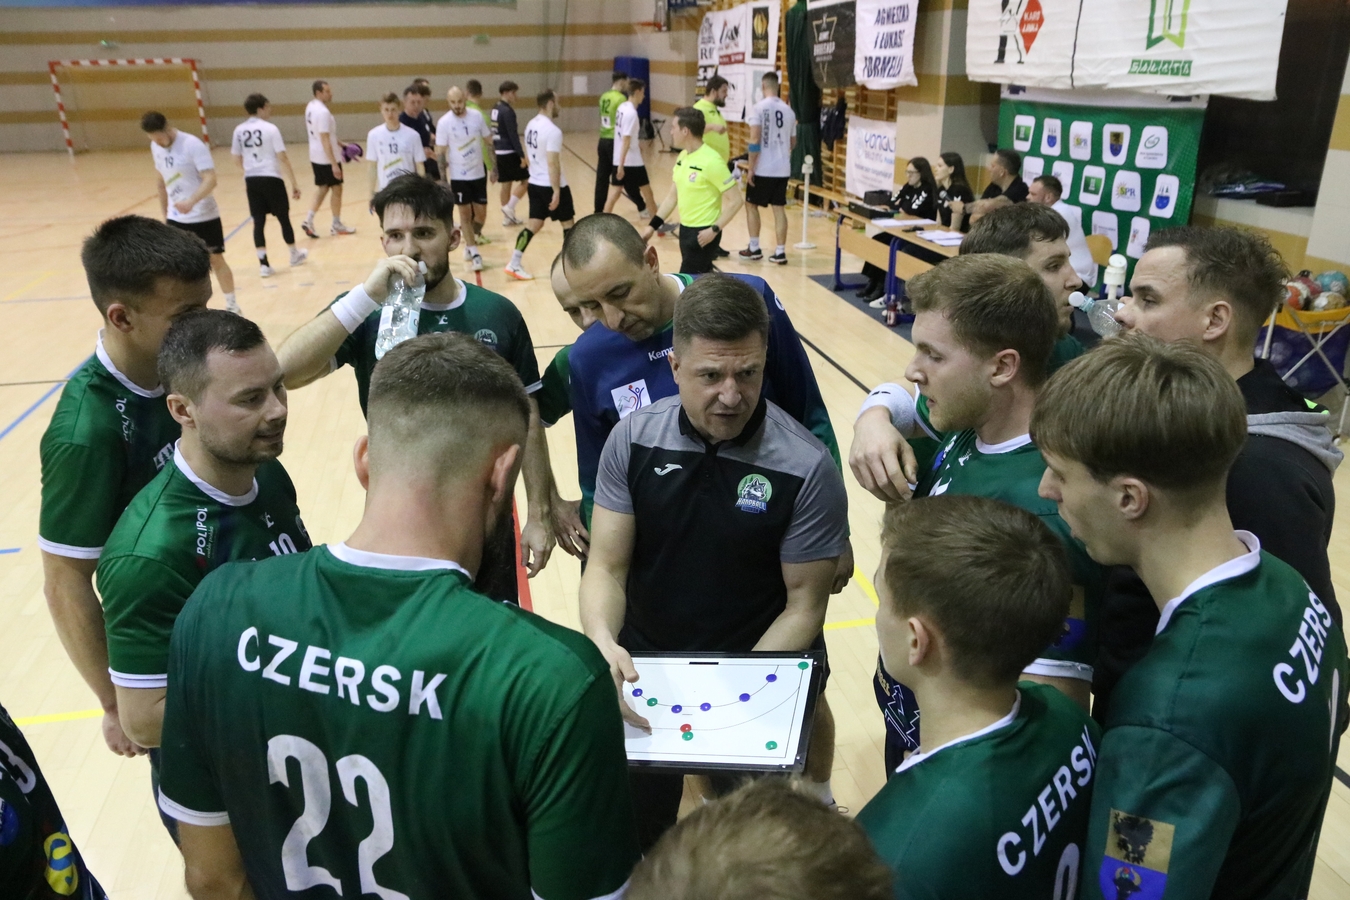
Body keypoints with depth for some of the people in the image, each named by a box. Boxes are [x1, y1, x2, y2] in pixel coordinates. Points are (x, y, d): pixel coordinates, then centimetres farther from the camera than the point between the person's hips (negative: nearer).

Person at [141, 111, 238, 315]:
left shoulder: (193, 145, -18)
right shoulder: (156, 147, 4)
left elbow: (210, 180, -27)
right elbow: (162, 181, 17)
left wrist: (191, 201, -41)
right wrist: (164, 212, 18)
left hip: (203, 216, -6)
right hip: (176, 219, 6)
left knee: (216, 261, 5)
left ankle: (232, 305, 20)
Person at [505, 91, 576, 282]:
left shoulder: (531, 125, 8)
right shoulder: (553, 130, -20)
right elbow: (552, 163, -24)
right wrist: (556, 191, -22)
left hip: (535, 183, 8)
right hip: (552, 185, -8)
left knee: (534, 223, 10)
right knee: (568, 222, 8)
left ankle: (514, 264, 5)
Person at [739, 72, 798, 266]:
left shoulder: (759, 108, -8)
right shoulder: (788, 110, 8)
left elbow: (755, 140, -14)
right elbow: (793, 143, 16)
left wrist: (751, 168, -9)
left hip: (763, 169, -4)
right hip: (783, 169, 4)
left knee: (751, 205, 12)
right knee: (779, 208, 8)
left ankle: (754, 248, 14)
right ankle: (780, 252, 6)